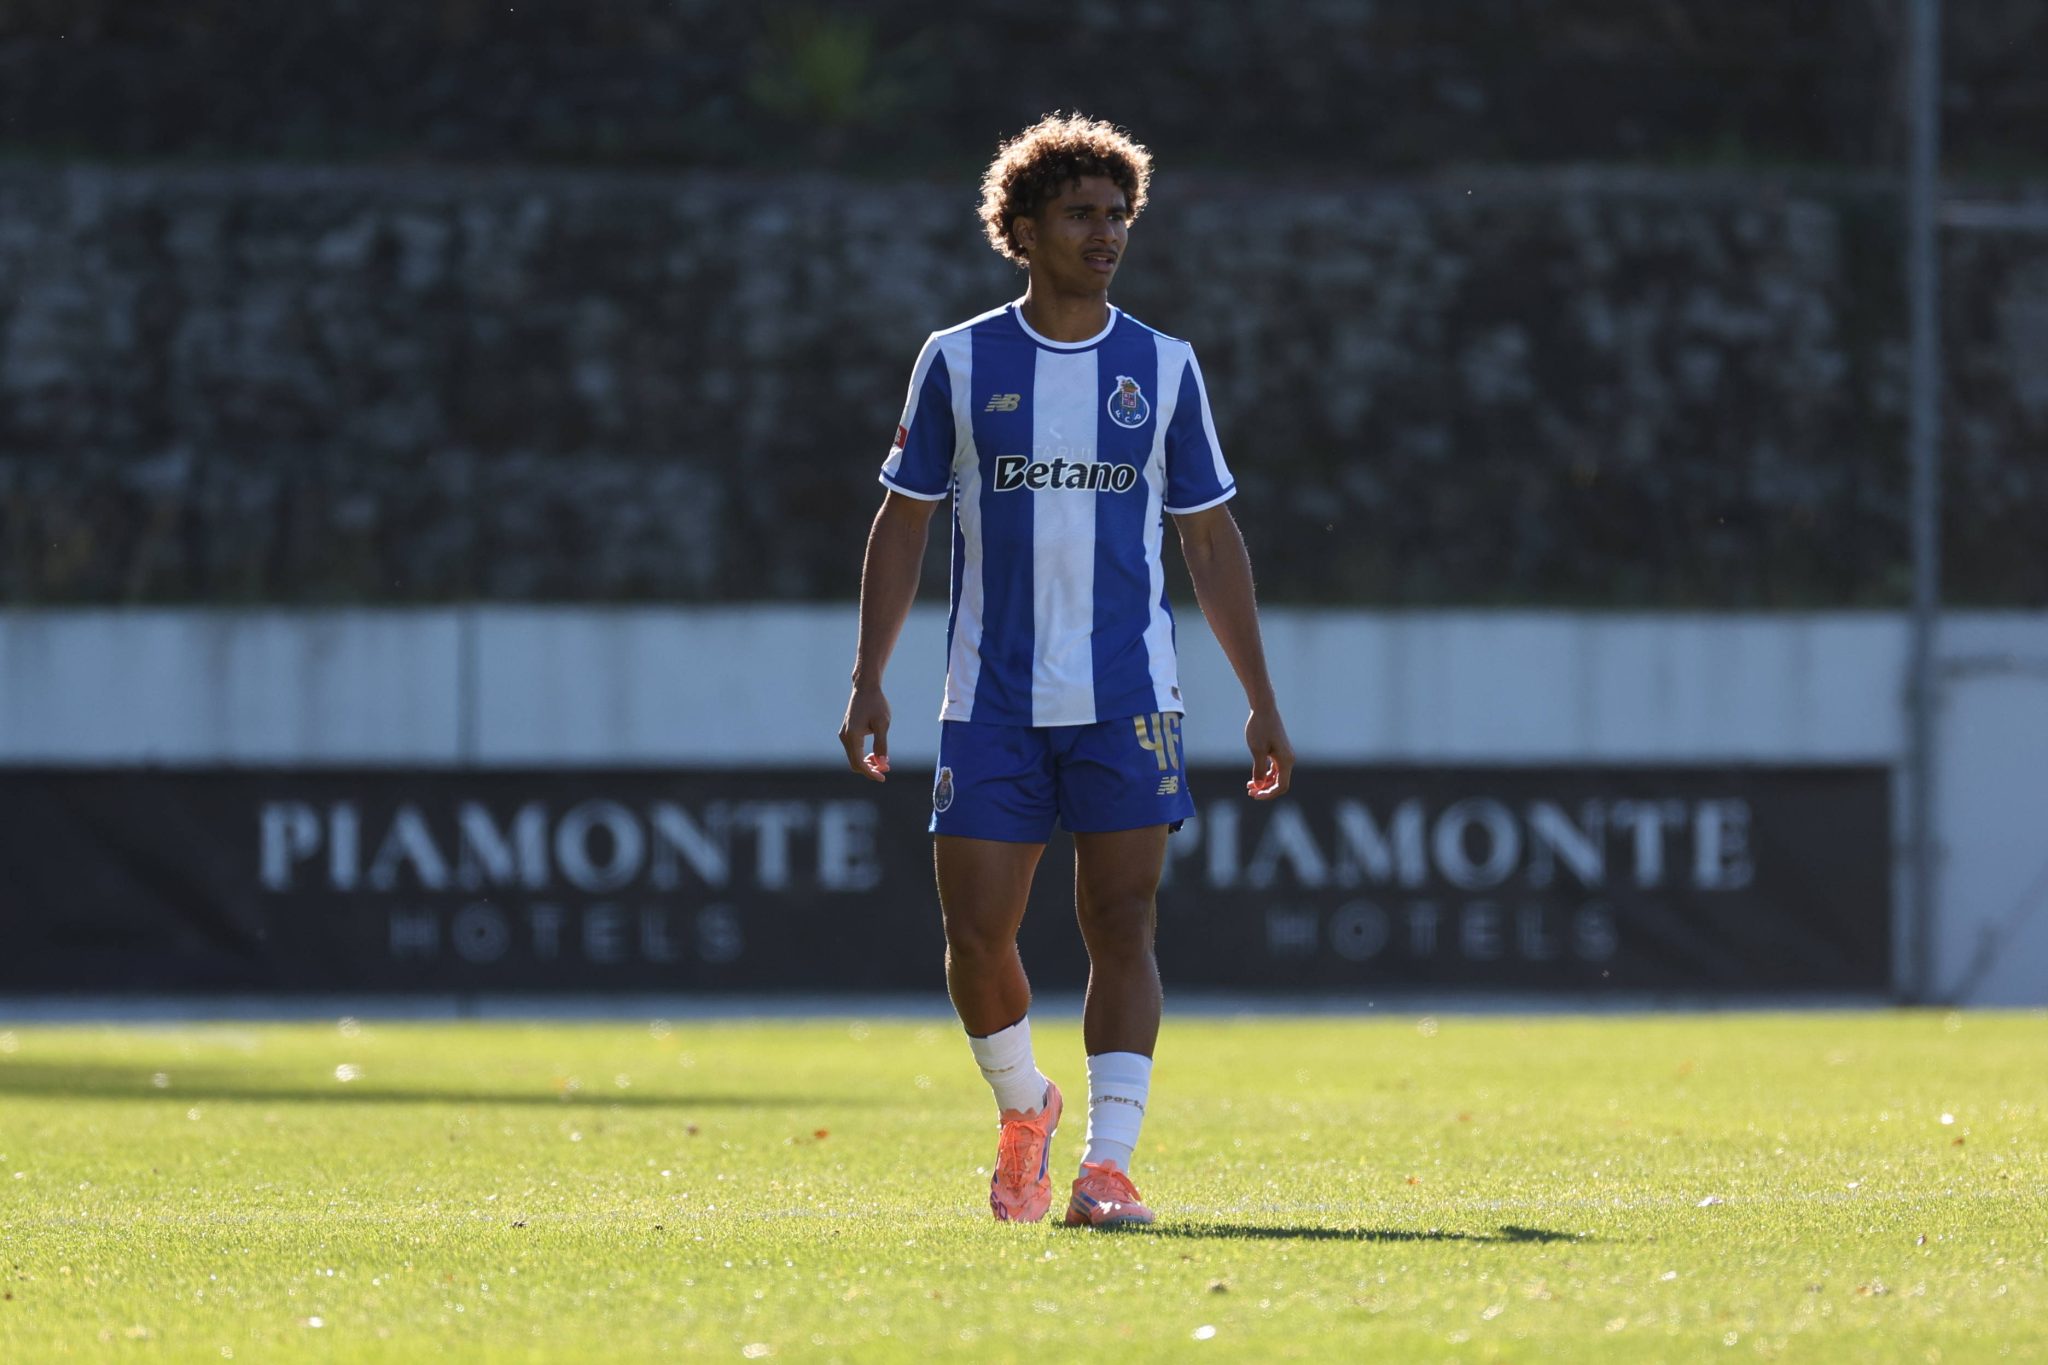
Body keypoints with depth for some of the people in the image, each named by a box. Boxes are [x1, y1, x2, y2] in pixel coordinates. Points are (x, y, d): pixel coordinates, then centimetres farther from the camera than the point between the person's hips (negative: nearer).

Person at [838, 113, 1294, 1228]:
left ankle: (1108, 1161, -8)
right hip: (992, 704, 0)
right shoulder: (958, 362, 4)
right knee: (976, 930, -3)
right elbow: (903, 523, 8)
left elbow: (1212, 542, 11)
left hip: (1126, 702, 0)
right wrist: (867, 682, 0)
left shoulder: (1163, 370, 7)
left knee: (1122, 926, -7)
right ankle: (1021, 1110, 22)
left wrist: (1261, 703, 7)